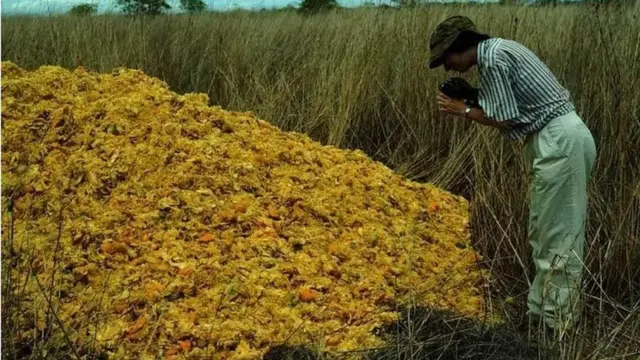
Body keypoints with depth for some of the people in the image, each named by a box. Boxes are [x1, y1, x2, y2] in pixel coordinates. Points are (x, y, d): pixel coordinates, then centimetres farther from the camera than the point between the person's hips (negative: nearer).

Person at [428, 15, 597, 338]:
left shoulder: (492, 57, -13)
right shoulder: (495, 52, 18)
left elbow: (505, 120, -14)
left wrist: (464, 111, -1)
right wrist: (469, 101, 11)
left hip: (559, 141, -11)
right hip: (562, 137, 11)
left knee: (556, 233, -4)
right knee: (550, 230, 14)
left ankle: (556, 322, 4)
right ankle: (542, 309, 23)